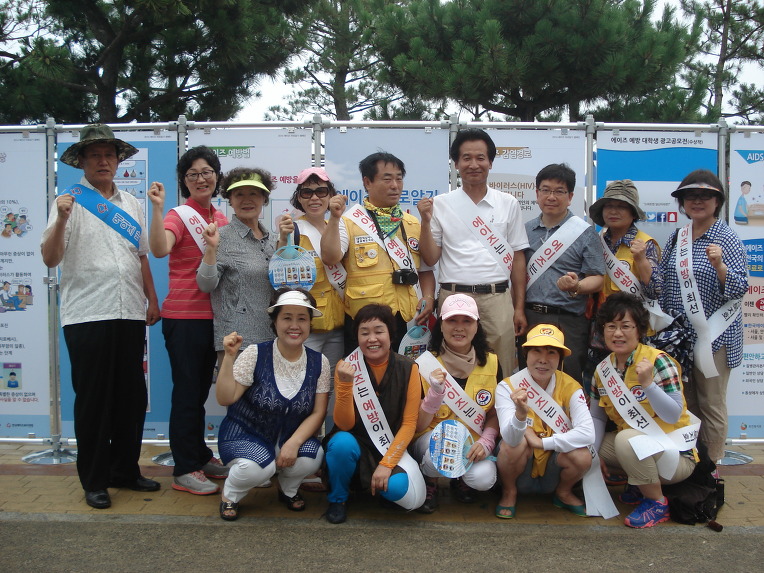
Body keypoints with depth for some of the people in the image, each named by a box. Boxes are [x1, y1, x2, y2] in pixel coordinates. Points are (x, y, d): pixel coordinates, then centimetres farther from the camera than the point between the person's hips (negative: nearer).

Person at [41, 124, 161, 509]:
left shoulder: (131, 204, 15)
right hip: (87, 315, -5)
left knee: (132, 396, 9)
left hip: (130, 315, 5)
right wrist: (61, 221, -24)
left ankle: (125, 470, 24)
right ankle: (94, 480, 14)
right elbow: (50, 258, -9)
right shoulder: (70, 202, 0)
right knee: (93, 399, 2)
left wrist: (152, 300, 17)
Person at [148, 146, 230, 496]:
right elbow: (159, 249, -29)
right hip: (184, 316, -7)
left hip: (213, 315, 7)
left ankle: (200, 457, 29)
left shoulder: (221, 218, 11)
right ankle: (185, 470, 9)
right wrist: (157, 208, -36)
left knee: (201, 391, 17)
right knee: (187, 392, -1)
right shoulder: (179, 216, -9)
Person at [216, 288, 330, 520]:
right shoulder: (255, 354, -15)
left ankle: (288, 490, 10)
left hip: (290, 437, 3)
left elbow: (318, 413, -6)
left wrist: (293, 443, -22)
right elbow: (225, 399, -17)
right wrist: (229, 357, -29)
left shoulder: (319, 362, -6)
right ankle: (230, 494, 3)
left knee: (312, 457, -27)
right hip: (245, 434, -3)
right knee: (259, 466, -34)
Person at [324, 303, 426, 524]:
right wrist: (346, 384, -30)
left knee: (398, 488, -30)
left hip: (392, 448, 0)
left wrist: (386, 463, -18)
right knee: (341, 443, -34)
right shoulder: (346, 367, -9)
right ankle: (337, 498, -4)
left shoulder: (407, 368, -8)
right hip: (356, 443, 0)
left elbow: (409, 423, -8)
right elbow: (344, 425, -14)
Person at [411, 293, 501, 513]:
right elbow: (418, 426, -11)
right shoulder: (426, 364, -10)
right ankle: (430, 483, 0)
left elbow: (495, 414, 7)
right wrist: (435, 392, -27)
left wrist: (486, 441, -13)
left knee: (484, 479, -29)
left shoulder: (491, 363, -3)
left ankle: (463, 480, 10)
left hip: (472, 442, 2)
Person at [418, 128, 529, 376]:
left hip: (497, 298, 1)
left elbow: (517, 257, 10)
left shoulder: (509, 204, 9)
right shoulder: (440, 204, 5)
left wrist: (519, 308, 6)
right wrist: (426, 222, -9)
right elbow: (430, 259, 5)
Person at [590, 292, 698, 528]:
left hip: (676, 453, -7)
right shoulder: (603, 370, 1)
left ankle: (657, 502, -8)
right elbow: (597, 417, 5)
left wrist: (648, 384, -36)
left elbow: (674, 416, -23)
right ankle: (640, 484, 16)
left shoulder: (657, 361, -18)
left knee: (627, 439, -34)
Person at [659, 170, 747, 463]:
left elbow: (740, 289, -13)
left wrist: (719, 265, -30)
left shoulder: (727, 239, -7)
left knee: (711, 404, 4)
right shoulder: (676, 239, 8)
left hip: (713, 335, -5)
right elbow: (662, 285, 13)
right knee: (685, 402, 13)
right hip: (679, 334, 5)